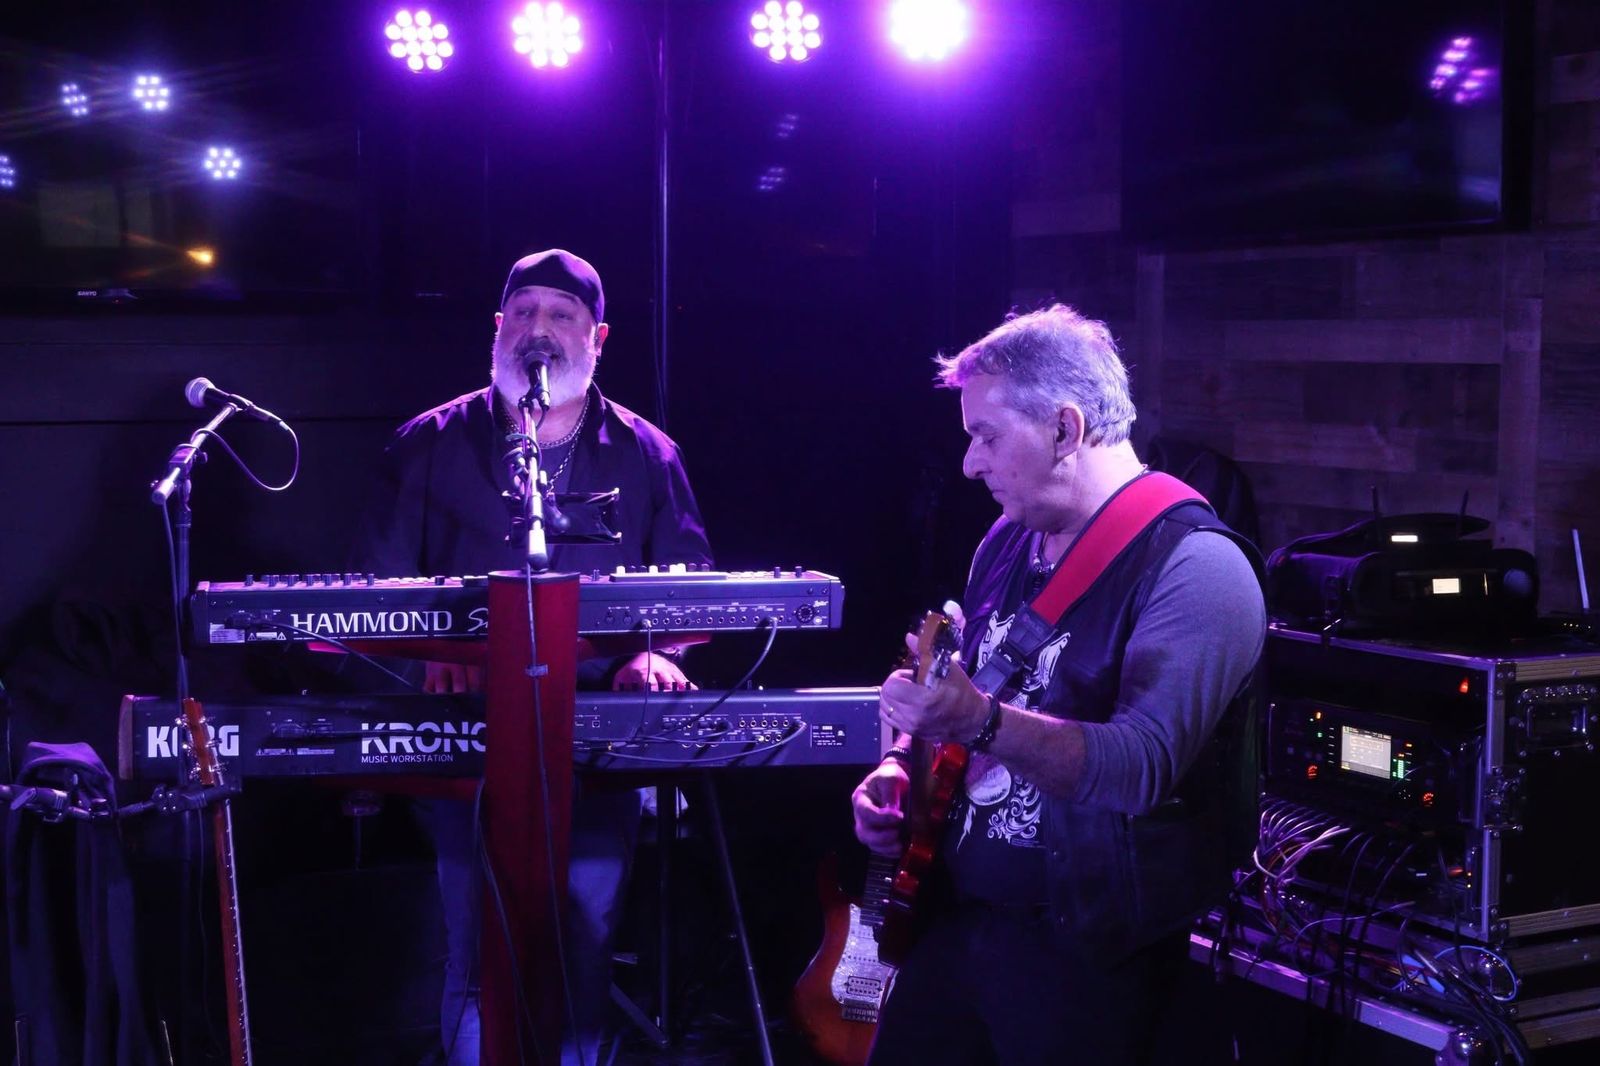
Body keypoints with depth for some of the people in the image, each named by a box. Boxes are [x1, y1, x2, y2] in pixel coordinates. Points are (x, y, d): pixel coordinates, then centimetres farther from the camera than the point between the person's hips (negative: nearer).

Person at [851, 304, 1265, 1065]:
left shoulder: (1193, 567, -18)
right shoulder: (1008, 541, 8)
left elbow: (1142, 766, -29)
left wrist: (978, 721, -39)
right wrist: (902, 768, 3)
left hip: (1087, 950, -7)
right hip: (956, 914, 7)